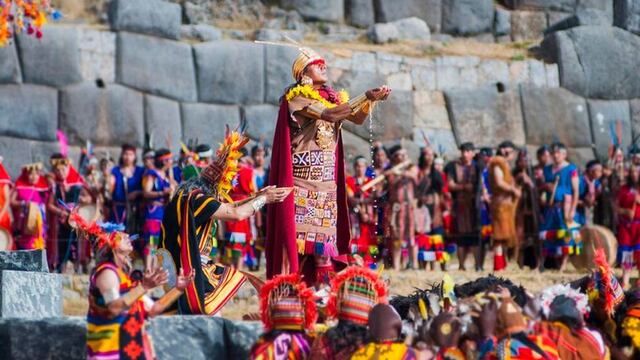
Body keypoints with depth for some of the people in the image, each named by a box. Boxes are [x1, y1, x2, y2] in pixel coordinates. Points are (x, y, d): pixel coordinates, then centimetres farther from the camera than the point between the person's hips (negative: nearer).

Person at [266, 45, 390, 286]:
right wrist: (365, 97, -22)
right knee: (298, 230, -11)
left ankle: (323, 283, 2)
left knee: (325, 230, 3)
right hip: (302, 176, -7)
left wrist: (371, 100, -12)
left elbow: (358, 118, 7)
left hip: (326, 178, 7)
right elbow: (329, 115, -20)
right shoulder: (296, 97, -6)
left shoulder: (330, 97, 15)